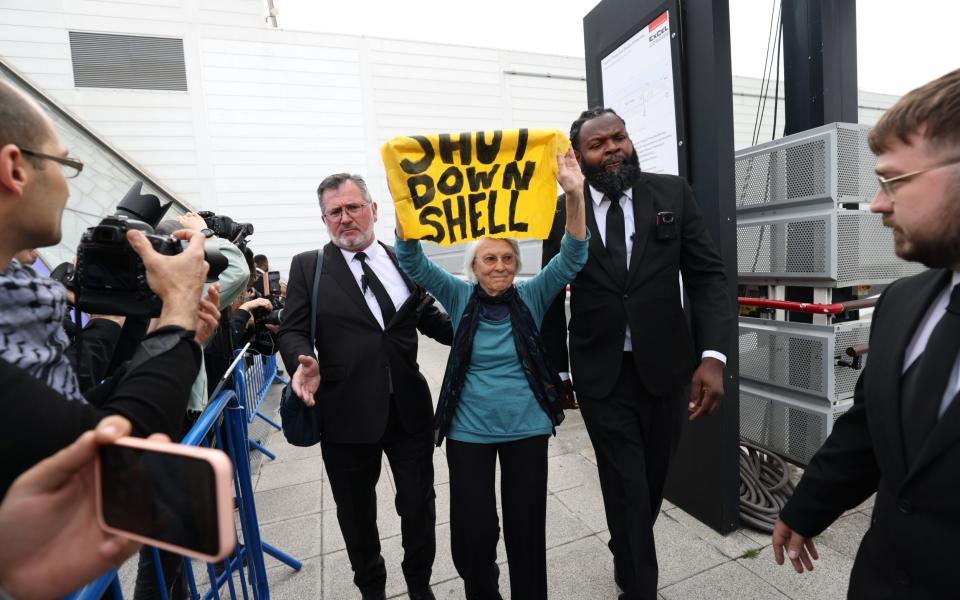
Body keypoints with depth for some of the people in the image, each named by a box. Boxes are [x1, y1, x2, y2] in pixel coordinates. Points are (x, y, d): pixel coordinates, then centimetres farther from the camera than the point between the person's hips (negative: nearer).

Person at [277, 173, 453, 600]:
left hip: (410, 409, 2)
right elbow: (292, 331, -3)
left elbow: (429, 319, 10)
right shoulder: (308, 267, 0)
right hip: (347, 414, -1)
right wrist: (304, 362, -24)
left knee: (419, 505, 16)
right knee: (356, 514, 20)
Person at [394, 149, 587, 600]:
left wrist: (575, 197, -30)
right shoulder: (460, 298, -4)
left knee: (526, 527, 12)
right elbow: (414, 264, -15)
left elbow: (571, 258, -15)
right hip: (468, 430, 0)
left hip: (526, 428, 1)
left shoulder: (532, 296, -4)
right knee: (472, 532, 6)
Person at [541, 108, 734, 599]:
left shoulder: (673, 194, 0)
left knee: (652, 481, 20)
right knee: (627, 488, 5)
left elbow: (706, 277, -2)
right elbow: (553, 297, 2)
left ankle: (628, 557, 50)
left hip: (664, 368, 2)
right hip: (601, 374, -2)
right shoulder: (562, 212, -2)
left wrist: (713, 354, -15)